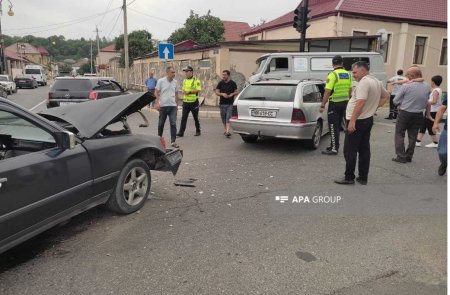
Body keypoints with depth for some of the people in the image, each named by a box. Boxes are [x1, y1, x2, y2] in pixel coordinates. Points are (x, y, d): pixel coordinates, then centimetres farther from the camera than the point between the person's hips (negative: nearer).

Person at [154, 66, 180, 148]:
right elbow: (156, 93, -3)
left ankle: (173, 141, -1)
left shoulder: (175, 82, 6)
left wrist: (176, 103, 15)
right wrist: (156, 103, -12)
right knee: (161, 123, 11)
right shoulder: (161, 81, -4)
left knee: (173, 123, -5)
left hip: (172, 106, 2)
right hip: (163, 105, -2)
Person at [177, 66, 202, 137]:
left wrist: (189, 92, -22)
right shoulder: (184, 80, 12)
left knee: (195, 118, 8)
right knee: (183, 118, -1)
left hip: (194, 102, -5)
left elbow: (198, 90, -16)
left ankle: (198, 131, 24)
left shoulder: (196, 80, -8)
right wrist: (184, 91, -4)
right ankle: (181, 132, -1)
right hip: (185, 102, 5)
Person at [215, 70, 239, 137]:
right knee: (223, 118, 9)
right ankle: (225, 130, 23)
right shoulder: (220, 83, 7)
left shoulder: (232, 83, 3)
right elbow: (216, 92, 4)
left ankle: (227, 132, -19)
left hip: (230, 104, -3)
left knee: (228, 118, -11)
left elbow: (237, 92, 6)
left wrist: (232, 94, -14)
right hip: (222, 103, 3)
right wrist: (222, 94, -15)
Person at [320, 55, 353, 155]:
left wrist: (322, 105, -15)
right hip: (344, 102, 7)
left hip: (335, 103, -7)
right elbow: (350, 90, 13)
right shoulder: (348, 74, 8)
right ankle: (334, 145, 24)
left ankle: (334, 148, -3)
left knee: (333, 126, -3)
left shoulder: (333, 75, -14)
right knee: (338, 125, 16)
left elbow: (327, 91, -19)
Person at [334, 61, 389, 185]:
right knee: (364, 149, 12)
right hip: (368, 119, 10)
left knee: (350, 150, -3)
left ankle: (349, 178, 2)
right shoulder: (376, 82, 13)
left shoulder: (364, 82, -17)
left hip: (358, 121, -10)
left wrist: (352, 121, -27)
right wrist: (375, 107, 17)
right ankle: (363, 177, 17)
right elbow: (386, 95, 27)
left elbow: (360, 103, -27)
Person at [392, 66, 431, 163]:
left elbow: (395, 101, -8)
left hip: (405, 113, -4)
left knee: (400, 134, 7)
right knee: (413, 136, 13)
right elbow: (426, 102, 11)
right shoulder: (427, 87, 0)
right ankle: (409, 156, 20)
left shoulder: (406, 86, -15)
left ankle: (401, 156, 4)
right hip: (419, 114, 5)